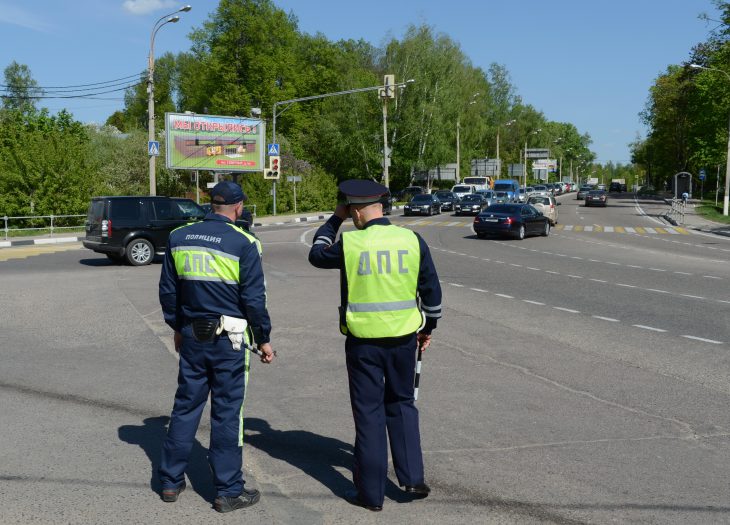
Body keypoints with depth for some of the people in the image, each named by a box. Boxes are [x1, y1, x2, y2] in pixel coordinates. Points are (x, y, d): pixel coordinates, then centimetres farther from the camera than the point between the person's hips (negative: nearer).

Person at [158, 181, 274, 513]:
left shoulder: (178, 238, 3)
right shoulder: (243, 243, -12)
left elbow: (168, 292, 9)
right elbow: (254, 299, -11)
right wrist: (264, 339, 0)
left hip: (192, 336, 4)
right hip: (229, 340, -4)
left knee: (185, 407, 16)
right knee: (226, 414, 4)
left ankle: (171, 481, 27)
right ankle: (228, 492, 14)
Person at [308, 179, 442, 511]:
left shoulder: (349, 243, -10)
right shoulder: (412, 240, -3)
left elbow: (317, 254, 11)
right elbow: (432, 290, 3)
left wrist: (335, 219, 18)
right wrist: (428, 327, 17)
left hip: (364, 341, -2)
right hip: (404, 337, 3)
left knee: (369, 413, 8)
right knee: (401, 404, 21)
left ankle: (371, 493, 17)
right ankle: (413, 478, 19)